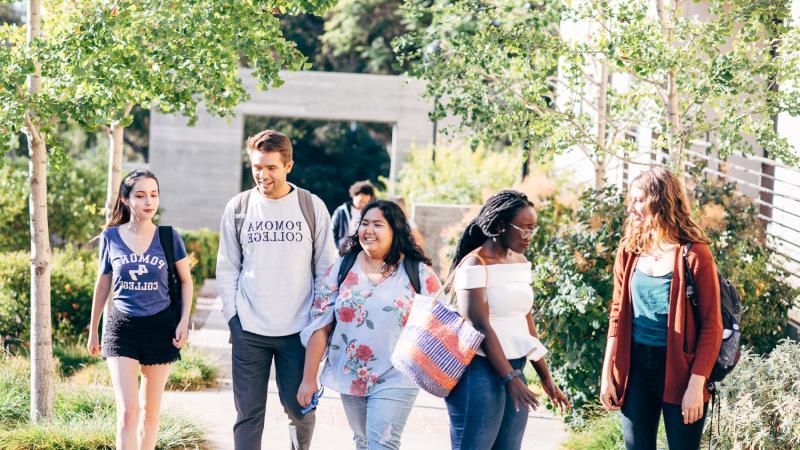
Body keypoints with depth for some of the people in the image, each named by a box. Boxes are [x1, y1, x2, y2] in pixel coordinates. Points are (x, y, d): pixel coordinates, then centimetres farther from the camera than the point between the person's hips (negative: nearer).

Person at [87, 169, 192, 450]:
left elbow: (186, 281, 8)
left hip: (160, 326, 1)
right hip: (122, 327, -1)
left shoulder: (168, 237, -3)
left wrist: (184, 321, -3)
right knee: (127, 411, -11)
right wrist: (93, 331, 14)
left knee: (150, 410, 11)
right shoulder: (110, 237, -2)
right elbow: (102, 285, 10)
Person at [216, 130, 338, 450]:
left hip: (299, 330, -1)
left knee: (299, 407, 5)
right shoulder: (238, 208, 3)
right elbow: (227, 268, 8)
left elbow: (326, 268, 4)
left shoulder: (312, 207, 0)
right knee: (248, 412, 3)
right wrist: (232, 317, 1)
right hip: (249, 331, 1)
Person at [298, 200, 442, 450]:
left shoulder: (418, 272, -5)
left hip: (395, 379, -3)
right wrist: (309, 378, -3)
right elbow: (320, 325, 0)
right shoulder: (343, 268, 0)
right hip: (350, 376, 3)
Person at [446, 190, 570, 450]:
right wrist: (510, 378, -17)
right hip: (481, 372, -7)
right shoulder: (475, 265, -11)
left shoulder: (521, 262, 12)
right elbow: (481, 327, -15)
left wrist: (546, 378, 17)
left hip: (514, 369, 7)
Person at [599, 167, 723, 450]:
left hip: (678, 370, -5)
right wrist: (607, 374, 6)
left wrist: (696, 385, -16)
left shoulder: (694, 255, -10)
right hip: (636, 366, 5)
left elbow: (712, 326, -10)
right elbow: (618, 315, 10)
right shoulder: (630, 251, 5)